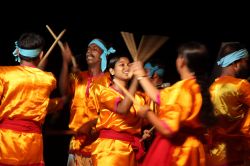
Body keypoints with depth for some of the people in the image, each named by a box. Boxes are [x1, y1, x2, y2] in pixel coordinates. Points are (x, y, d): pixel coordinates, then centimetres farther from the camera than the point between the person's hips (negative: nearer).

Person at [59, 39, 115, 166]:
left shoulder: (108, 80, 4)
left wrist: (91, 124, -18)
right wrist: (66, 63, -17)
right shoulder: (78, 77, 12)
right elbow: (64, 91, -8)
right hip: (78, 139, 3)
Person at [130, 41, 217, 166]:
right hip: (191, 150, 8)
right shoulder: (198, 87, 7)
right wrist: (141, 76, 28)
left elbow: (168, 129, -22)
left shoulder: (180, 88, -17)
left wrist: (147, 113, -5)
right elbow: (161, 98, 17)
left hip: (174, 151, -8)